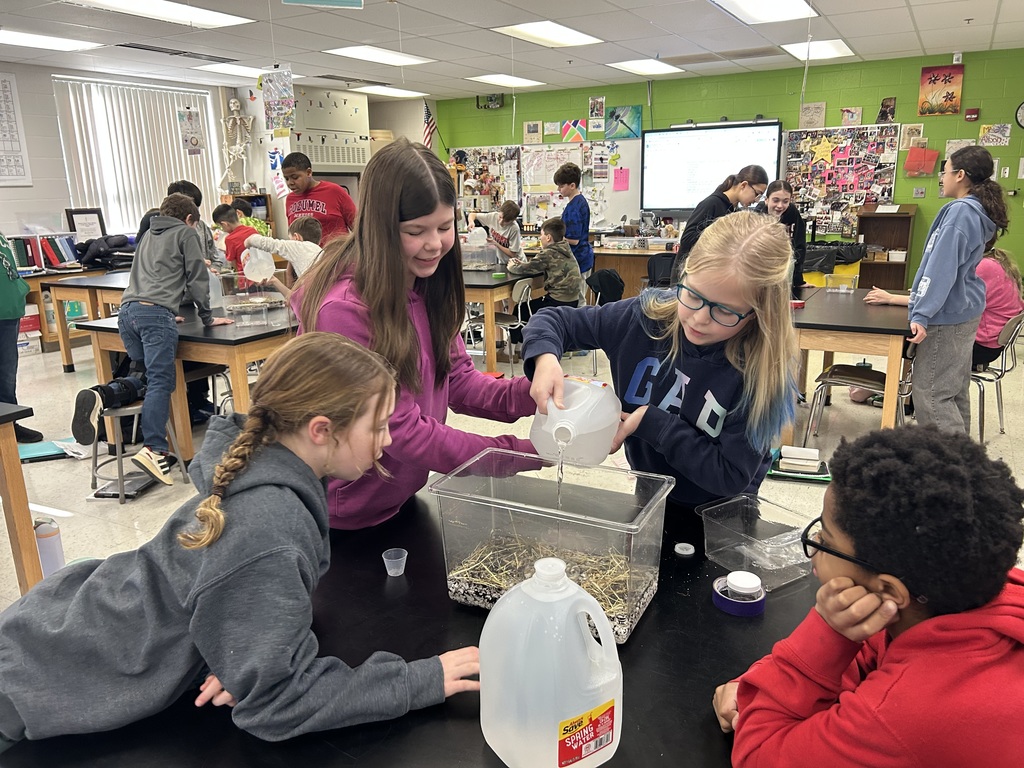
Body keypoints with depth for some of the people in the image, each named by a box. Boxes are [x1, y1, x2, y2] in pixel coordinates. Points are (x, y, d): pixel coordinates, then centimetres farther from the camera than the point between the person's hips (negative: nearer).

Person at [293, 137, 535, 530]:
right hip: (346, 518, -7)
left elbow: (456, 377, -2)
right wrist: (519, 453, -26)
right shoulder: (344, 309, -28)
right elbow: (401, 431, -26)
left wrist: (527, 395, -20)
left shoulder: (428, 284, -3)